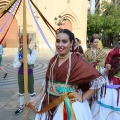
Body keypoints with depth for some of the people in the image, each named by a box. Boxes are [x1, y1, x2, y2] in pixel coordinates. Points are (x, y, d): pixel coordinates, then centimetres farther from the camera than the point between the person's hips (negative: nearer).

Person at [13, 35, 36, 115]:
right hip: (20, 74, 3)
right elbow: (15, 65, -6)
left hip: (29, 74, -3)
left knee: (31, 91, 11)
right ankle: (21, 107, 33)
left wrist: (27, 52, -25)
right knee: (21, 92, 16)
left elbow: (31, 62, -27)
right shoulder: (18, 52, -2)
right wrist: (20, 61, -23)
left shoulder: (32, 52, -10)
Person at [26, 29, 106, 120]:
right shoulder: (53, 60, 3)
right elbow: (47, 82, 10)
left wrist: (82, 98, -14)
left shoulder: (77, 61, -14)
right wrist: (36, 99, 6)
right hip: (49, 104, 5)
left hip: (69, 105, -5)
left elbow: (99, 80, -15)